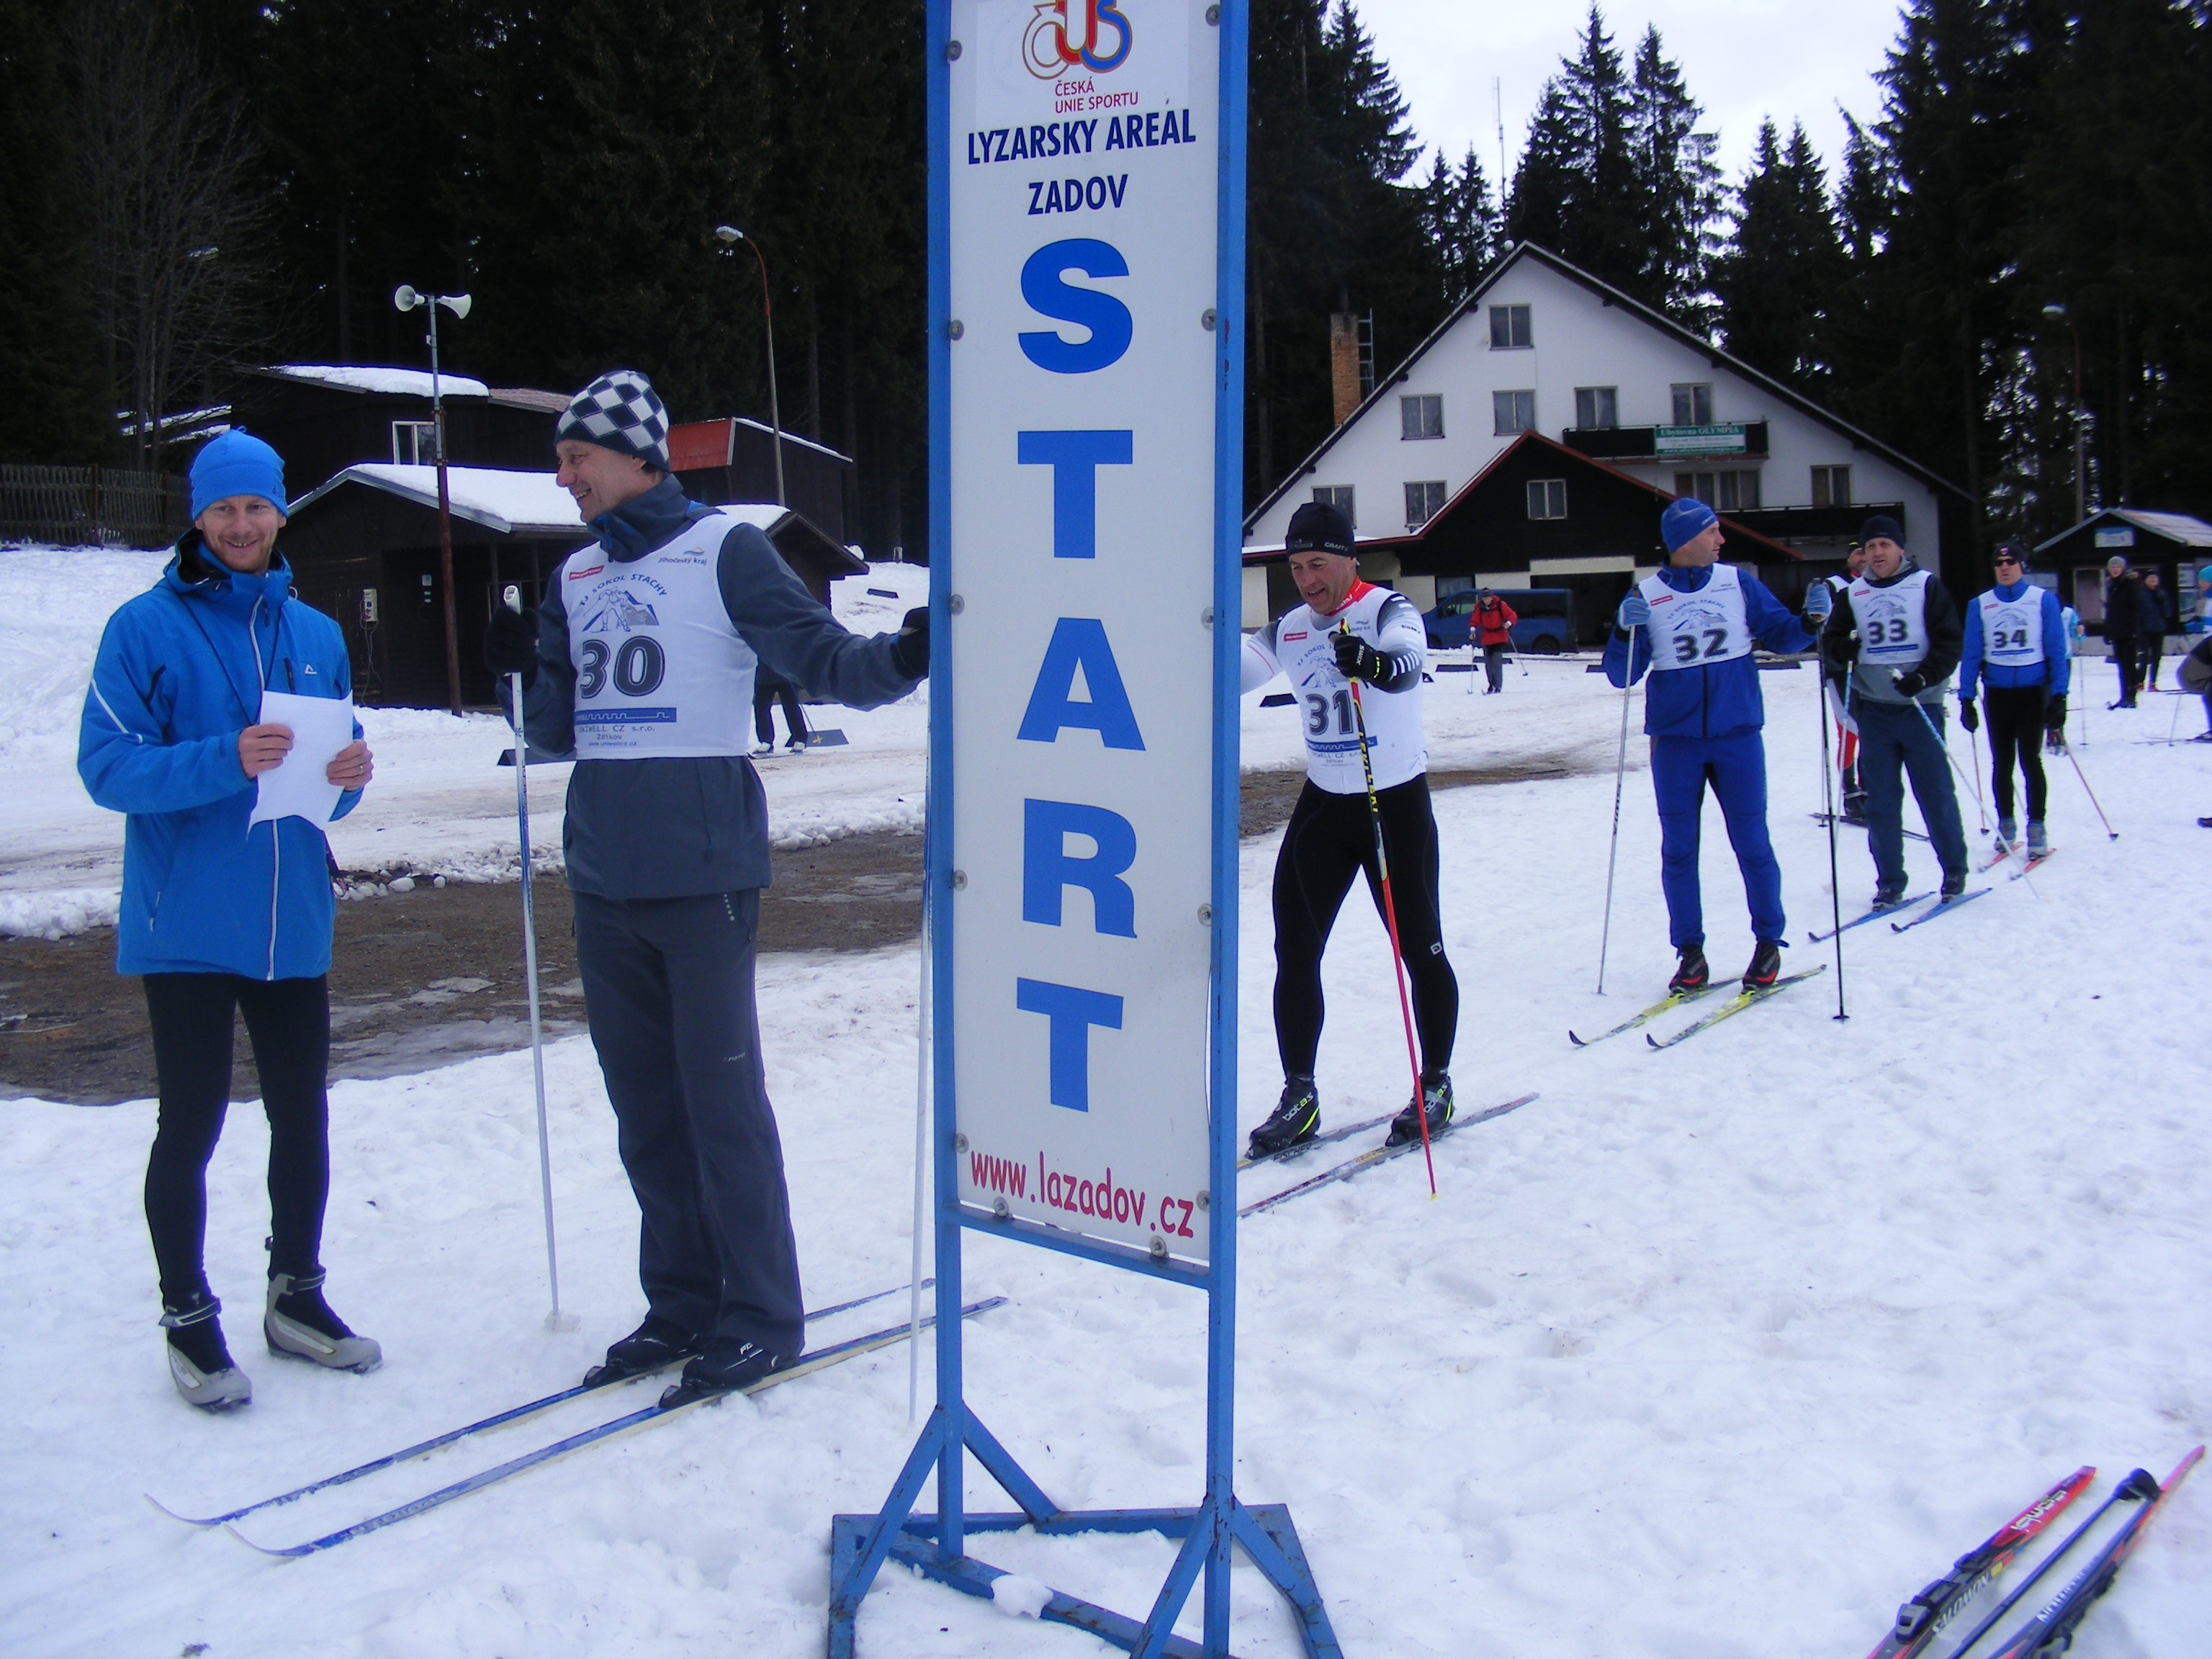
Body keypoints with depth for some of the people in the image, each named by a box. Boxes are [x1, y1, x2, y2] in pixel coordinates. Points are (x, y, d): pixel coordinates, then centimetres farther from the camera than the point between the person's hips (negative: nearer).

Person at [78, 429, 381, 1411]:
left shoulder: (316, 635, 11)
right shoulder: (146, 628, -5)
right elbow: (107, 768, -13)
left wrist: (349, 774, -8)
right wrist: (226, 761, -26)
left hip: (292, 923, 5)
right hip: (187, 925, -5)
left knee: (303, 1114, 12)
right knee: (190, 1125, 2)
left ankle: (296, 1295, 28)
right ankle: (188, 1319, 16)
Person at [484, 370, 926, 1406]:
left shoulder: (722, 549, -3)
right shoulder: (576, 577, 16)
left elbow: (821, 657, -12)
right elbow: (559, 733, 17)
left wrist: (898, 659, -31)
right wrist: (523, 671, -2)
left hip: (702, 874, -6)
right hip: (604, 882, 7)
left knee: (721, 1097, -2)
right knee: (645, 1108, 12)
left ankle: (760, 1316, 10)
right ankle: (682, 1305, 23)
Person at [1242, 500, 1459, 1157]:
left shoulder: (1388, 610, -13)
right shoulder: (1290, 630, 4)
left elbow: (1407, 659, -34)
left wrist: (1374, 662, -56)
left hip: (1398, 802, -5)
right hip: (1322, 802, 5)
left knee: (1420, 949, 4)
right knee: (1295, 953, 1)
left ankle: (1435, 1085, 22)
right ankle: (1299, 1096, 10)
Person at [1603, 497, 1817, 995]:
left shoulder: (1739, 584, 4)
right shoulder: (1646, 596, 0)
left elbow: (1782, 635, 9)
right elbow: (1622, 675, -1)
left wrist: (1812, 622, -11)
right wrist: (1624, 632, -19)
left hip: (1738, 737, 0)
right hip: (1675, 743, 0)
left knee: (1751, 844, 3)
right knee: (1678, 851, 5)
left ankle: (1768, 943, 17)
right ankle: (1689, 953, 14)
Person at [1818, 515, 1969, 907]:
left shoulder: (1926, 586, 1)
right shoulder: (1852, 595, 10)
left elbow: (1949, 642, -4)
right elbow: (1830, 644, 9)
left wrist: (1923, 677, -19)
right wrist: (1840, 648, -15)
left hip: (1921, 708, -2)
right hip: (1874, 710, 3)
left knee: (1936, 794, 1)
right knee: (1881, 801, 4)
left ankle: (1954, 871, 17)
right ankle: (1889, 883, 11)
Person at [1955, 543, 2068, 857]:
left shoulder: (2043, 600, -1)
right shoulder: (1980, 605, 4)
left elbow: (2057, 650, -2)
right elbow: (1971, 654, 5)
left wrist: (2059, 695, -9)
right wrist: (1966, 699, -1)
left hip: (2033, 691, -2)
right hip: (1997, 692, 2)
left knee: (2030, 760, -5)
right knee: (2001, 763, 8)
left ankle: (2036, 828, 2)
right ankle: (2005, 824, 19)